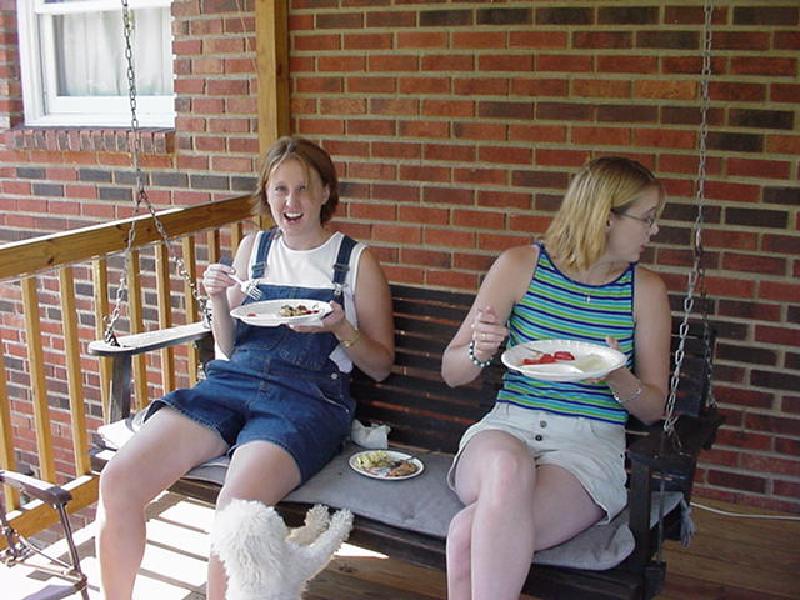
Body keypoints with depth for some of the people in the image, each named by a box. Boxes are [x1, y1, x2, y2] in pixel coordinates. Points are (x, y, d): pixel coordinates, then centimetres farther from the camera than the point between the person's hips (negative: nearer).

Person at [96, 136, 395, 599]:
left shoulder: (357, 261, 6)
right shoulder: (253, 248, 18)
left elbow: (381, 366, 9)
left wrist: (340, 328, -10)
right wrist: (219, 299, 2)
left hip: (307, 397, -4)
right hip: (232, 383, 4)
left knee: (235, 507, -33)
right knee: (117, 482, -17)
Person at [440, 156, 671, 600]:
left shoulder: (645, 289, 6)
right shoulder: (520, 265, 3)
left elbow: (653, 407, 10)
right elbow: (451, 372, 6)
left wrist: (619, 378, -12)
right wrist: (478, 352, -17)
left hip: (591, 445, -1)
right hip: (507, 428, 1)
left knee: (471, 535, -32)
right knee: (508, 466, -38)